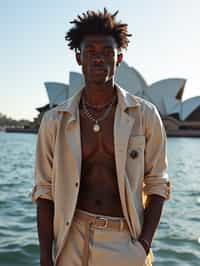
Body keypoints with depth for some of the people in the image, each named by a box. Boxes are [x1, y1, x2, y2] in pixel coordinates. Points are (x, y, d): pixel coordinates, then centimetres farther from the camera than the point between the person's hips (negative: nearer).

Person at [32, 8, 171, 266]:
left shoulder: (145, 115, -2)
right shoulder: (54, 120, 0)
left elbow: (157, 185, 2)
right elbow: (45, 191, 2)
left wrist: (145, 245, -8)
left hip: (126, 244, 0)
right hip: (72, 244, 1)